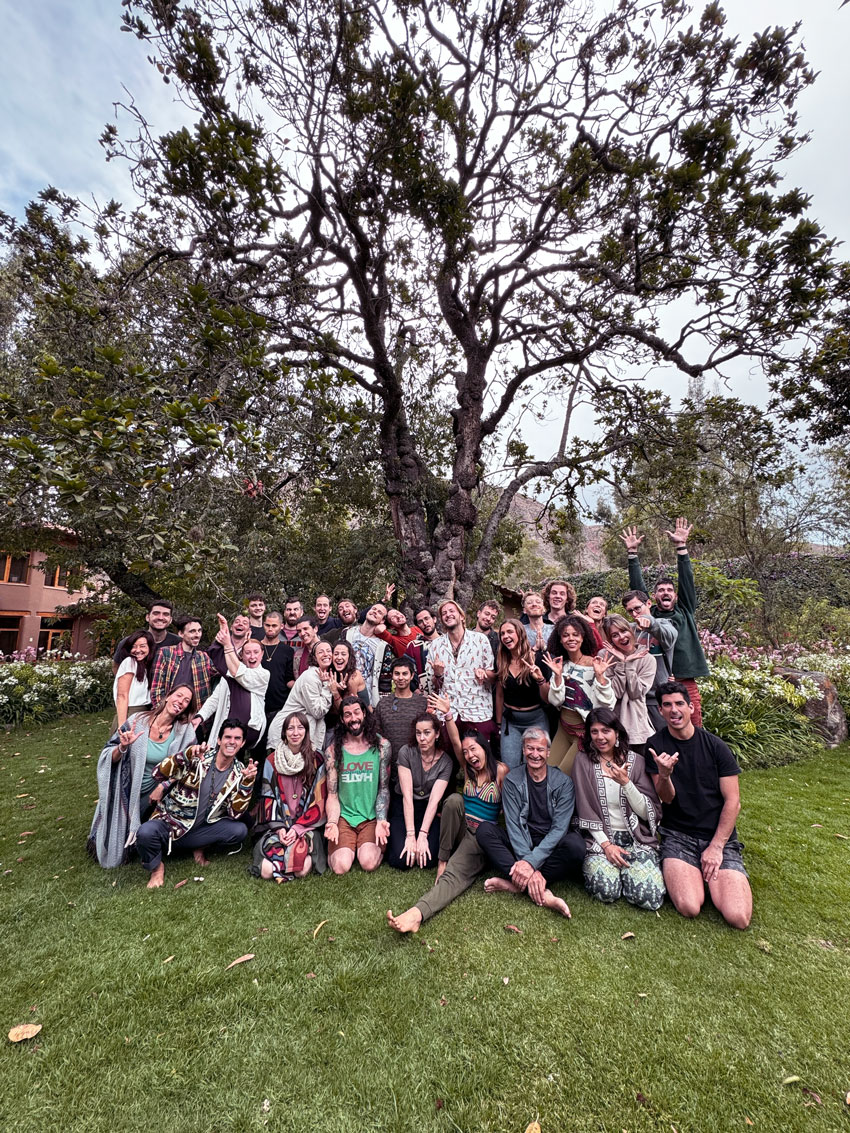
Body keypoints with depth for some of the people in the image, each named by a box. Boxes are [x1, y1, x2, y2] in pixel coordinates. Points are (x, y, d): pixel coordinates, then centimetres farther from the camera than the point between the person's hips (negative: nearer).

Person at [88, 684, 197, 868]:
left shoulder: (185, 732, -14)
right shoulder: (137, 721, -17)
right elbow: (110, 759, -12)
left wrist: (162, 787, -17)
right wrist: (123, 747, -33)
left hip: (152, 793, 1)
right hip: (125, 793, 0)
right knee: (112, 856, 7)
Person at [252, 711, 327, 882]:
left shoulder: (316, 761, 1)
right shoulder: (272, 761, 6)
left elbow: (319, 800, -1)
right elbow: (267, 798, 4)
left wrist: (298, 828, -10)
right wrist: (278, 827, -9)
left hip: (306, 825, -1)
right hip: (278, 825, 1)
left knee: (302, 869, -26)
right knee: (266, 871, -23)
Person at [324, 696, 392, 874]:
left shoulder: (381, 745, -2)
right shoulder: (333, 750, 0)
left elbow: (384, 788, 0)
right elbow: (332, 794, 2)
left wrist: (381, 821, -13)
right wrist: (332, 823, -14)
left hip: (372, 817, -1)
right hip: (343, 817, 1)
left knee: (369, 863, -23)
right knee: (341, 866, -19)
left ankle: (376, 845, 12)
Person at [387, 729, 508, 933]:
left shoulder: (501, 771, -2)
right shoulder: (468, 769, 10)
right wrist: (448, 716, -13)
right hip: (462, 829, 4)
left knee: (454, 876, -29)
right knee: (454, 800, -30)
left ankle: (417, 914, -50)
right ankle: (442, 861, -20)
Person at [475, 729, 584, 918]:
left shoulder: (563, 782, -5)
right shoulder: (512, 780, -3)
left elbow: (559, 828, -13)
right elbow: (513, 825, -11)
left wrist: (531, 861, -26)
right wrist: (531, 869, -25)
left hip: (550, 847, -1)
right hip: (520, 844, 1)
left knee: (575, 844, -34)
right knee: (484, 830, -25)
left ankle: (512, 883, -26)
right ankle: (543, 892, -32)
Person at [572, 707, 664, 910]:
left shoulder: (635, 761, 2)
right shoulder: (583, 761, 0)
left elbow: (648, 812, -3)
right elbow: (585, 809, -1)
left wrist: (625, 783, -18)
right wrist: (606, 844, -11)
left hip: (636, 839, 1)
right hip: (599, 838, -1)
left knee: (649, 897, -22)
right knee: (605, 890, -26)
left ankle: (624, 871, 11)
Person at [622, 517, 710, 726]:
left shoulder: (685, 612, 14)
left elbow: (686, 580, 5)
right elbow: (637, 586, 7)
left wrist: (681, 547, -2)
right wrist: (632, 552, 2)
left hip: (686, 680, 1)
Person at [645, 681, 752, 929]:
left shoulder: (714, 746, -2)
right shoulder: (656, 745, -1)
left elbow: (733, 801, -2)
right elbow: (667, 798, -4)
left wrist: (716, 846, -8)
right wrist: (664, 774, -27)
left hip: (719, 836, 1)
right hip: (677, 836, 0)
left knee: (738, 917, -18)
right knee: (689, 907, -22)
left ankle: (710, 871, 10)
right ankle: (695, 873, 9)